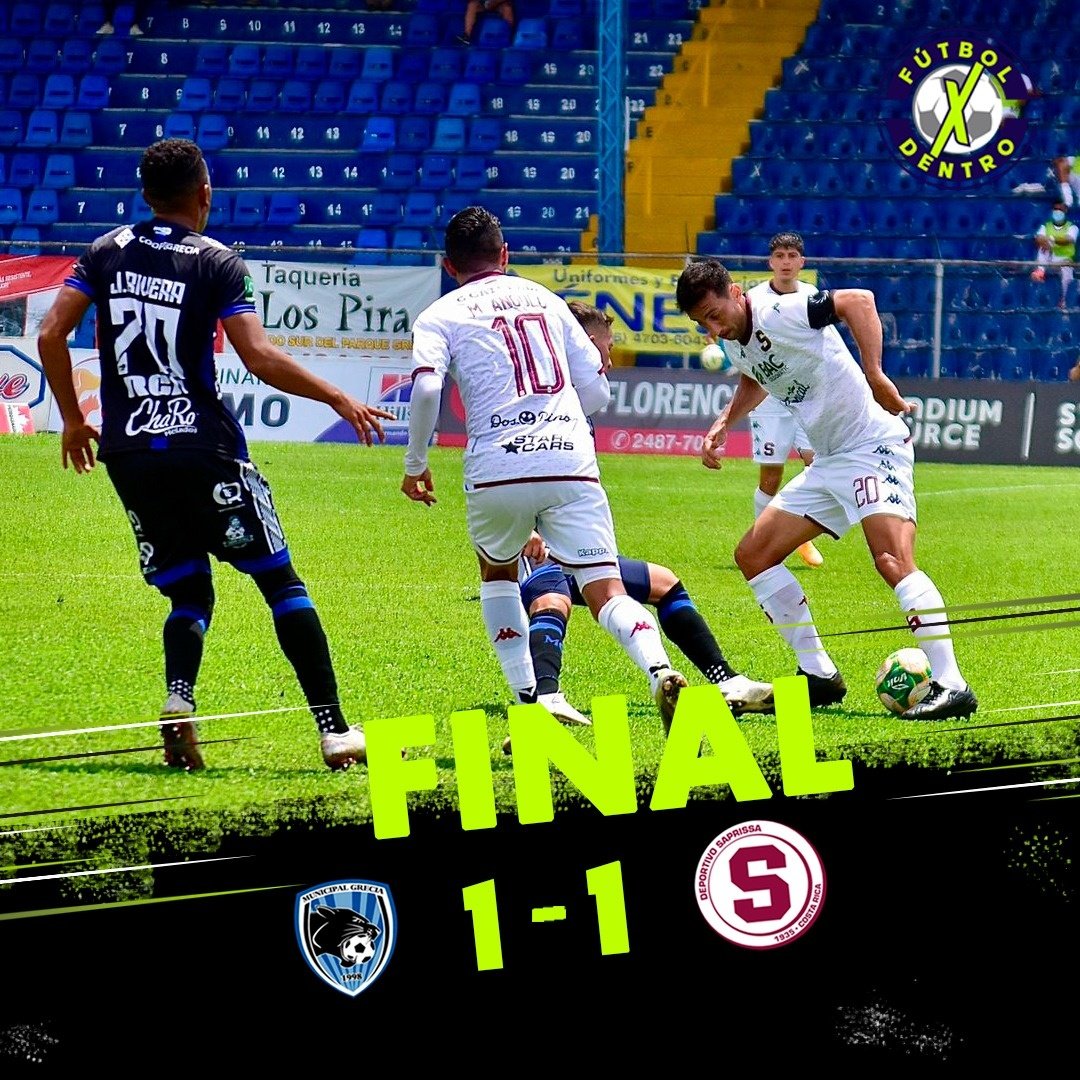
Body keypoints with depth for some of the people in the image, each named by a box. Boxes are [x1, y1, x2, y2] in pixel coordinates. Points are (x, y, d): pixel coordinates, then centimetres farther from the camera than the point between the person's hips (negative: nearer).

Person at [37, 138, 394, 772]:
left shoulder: (108, 252, 8)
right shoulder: (217, 263, -5)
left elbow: (52, 335, 5)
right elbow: (260, 357, -13)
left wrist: (73, 421, 17)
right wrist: (339, 399, -4)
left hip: (126, 452, 4)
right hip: (201, 448, -4)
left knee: (189, 594, 15)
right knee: (281, 582, 4)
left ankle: (178, 699, -14)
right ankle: (334, 729, -2)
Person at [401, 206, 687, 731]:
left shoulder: (440, 315, 11)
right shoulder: (545, 299, 21)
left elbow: (426, 387, -8)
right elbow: (597, 392, 19)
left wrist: (415, 463, 5)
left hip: (498, 470, -1)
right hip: (572, 463, 1)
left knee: (497, 572, 27)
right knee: (606, 594, -3)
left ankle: (528, 702, 17)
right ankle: (660, 672, -33)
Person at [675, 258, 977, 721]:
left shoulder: (779, 314, -19)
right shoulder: (736, 340, 9)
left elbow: (859, 300, -28)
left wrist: (873, 374, -35)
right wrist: (723, 423, 16)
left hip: (873, 447, -10)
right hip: (828, 464, 10)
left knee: (893, 561, -27)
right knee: (752, 555, 10)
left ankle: (950, 686, -29)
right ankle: (819, 675, 13)